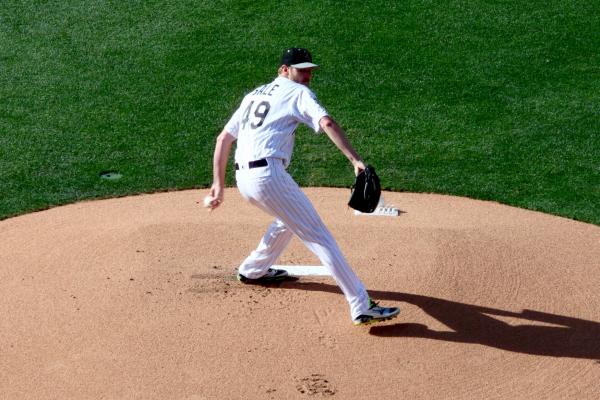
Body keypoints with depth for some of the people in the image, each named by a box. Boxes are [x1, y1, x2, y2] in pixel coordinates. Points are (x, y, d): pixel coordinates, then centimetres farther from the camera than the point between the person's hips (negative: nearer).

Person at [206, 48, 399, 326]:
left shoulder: (254, 95, 26)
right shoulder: (298, 93, 4)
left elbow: (223, 138, 24)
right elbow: (326, 123, -14)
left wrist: (219, 183, 25)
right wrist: (355, 160, -22)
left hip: (243, 178, 8)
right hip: (268, 175, -8)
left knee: (290, 218, 34)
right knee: (319, 237, -8)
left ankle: (252, 270, 47)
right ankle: (362, 307, -13)